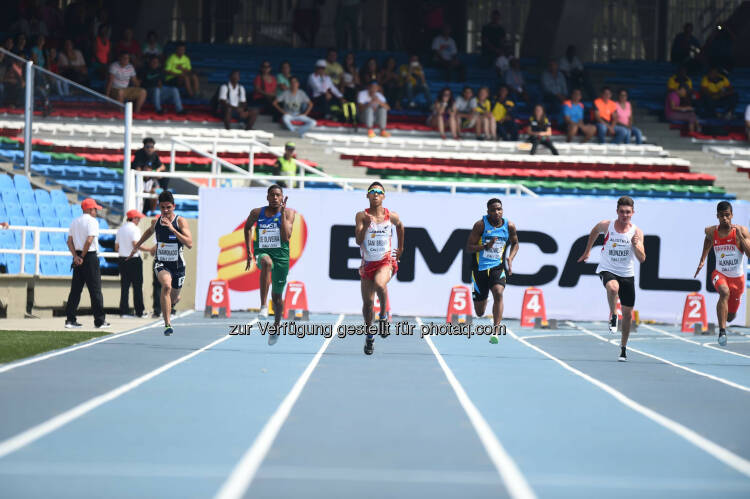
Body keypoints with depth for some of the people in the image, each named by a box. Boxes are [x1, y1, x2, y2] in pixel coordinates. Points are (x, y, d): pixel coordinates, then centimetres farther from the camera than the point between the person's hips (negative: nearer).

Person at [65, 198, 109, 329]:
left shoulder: (74, 222, 13)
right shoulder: (92, 221, -9)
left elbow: (69, 241, 5)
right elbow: (89, 240, -19)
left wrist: (76, 256, -5)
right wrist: (82, 256, -9)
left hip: (78, 258, 7)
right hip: (90, 257, -7)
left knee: (75, 289, 9)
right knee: (95, 289, -1)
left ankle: (70, 319, 5)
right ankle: (100, 321, 1)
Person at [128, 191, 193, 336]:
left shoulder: (180, 221, -12)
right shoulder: (156, 221, -1)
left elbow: (189, 244, -24)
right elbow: (149, 231, 25)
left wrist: (172, 229, -31)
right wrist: (137, 246, 29)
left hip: (177, 264, 0)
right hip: (161, 263, 0)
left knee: (175, 298, 17)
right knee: (166, 286, -31)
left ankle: (169, 307, 58)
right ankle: (167, 324, -32)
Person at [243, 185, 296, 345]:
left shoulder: (288, 213, -6)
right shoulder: (257, 213, -1)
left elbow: (286, 237, -19)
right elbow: (247, 227, 20)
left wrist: (282, 212, -21)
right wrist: (248, 252, 15)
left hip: (281, 255, 1)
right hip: (262, 252, -1)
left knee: (277, 296, 10)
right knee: (266, 262, -40)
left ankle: (276, 326, 40)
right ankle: (263, 306, -43)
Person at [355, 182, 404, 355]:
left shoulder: (392, 216, 0)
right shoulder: (361, 216, -4)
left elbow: (400, 226, 24)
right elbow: (358, 240, -12)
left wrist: (401, 248, 26)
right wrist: (366, 224, -26)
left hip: (386, 261, -2)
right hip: (368, 263, 2)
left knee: (379, 283, -35)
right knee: (367, 302, 4)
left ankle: (384, 314, -11)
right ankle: (369, 334, 26)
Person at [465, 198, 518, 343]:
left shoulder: (509, 226, -2)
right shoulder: (481, 225, -11)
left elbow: (515, 243, 17)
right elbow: (469, 247, -11)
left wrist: (510, 258, -1)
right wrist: (486, 246, -27)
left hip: (498, 267, 1)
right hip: (480, 268, -1)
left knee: (498, 293, -31)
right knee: (480, 312, 8)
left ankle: (495, 332, -29)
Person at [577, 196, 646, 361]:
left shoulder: (637, 232, -7)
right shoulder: (606, 226, -7)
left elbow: (642, 259, -9)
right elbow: (594, 232, 17)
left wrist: (635, 245, -26)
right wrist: (587, 251, 20)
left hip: (627, 274, 2)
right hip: (607, 270, -2)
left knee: (628, 314, 5)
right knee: (613, 287, -39)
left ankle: (623, 347, 23)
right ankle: (612, 316, -14)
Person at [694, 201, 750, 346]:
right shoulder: (711, 231, -6)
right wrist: (702, 260, 15)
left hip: (737, 277, 1)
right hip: (720, 273, 0)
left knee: (731, 316, 12)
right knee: (725, 292, -36)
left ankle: (724, 320, 53)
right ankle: (722, 331, -37)